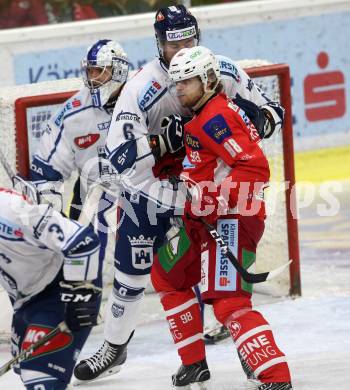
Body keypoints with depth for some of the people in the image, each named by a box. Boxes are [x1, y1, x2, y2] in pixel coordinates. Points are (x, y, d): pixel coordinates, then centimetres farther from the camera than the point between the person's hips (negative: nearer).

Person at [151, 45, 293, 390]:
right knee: (167, 277, 22)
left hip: (231, 220, -12)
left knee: (228, 300, -21)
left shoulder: (215, 118, -16)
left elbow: (255, 167, -25)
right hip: (207, 219, 12)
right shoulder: (202, 115, 16)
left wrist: (215, 199, -27)